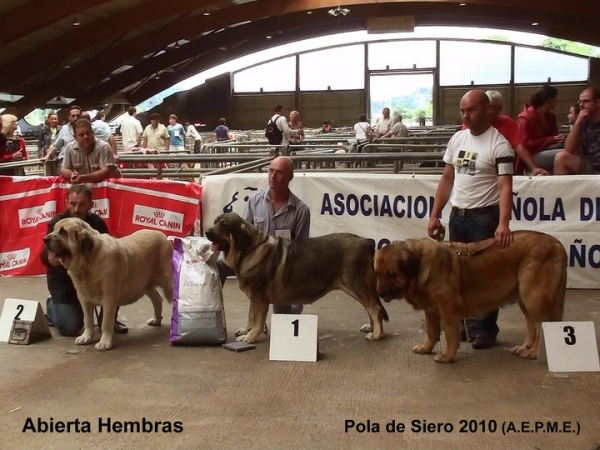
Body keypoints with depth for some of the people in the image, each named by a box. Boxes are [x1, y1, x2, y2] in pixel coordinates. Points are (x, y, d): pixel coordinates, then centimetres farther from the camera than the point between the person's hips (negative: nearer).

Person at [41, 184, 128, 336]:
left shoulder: (97, 222, -9)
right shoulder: (57, 223, -19)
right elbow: (46, 257, -26)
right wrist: (52, 259, -51)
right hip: (63, 278, -3)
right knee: (70, 327, -14)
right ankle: (52, 305, 21)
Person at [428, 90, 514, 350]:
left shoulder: (499, 145, -12)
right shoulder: (457, 139, 7)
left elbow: (505, 187, -20)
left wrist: (503, 224, -34)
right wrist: (435, 216, 7)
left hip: (485, 217, -6)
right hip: (457, 216, 6)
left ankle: (486, 330, 14)